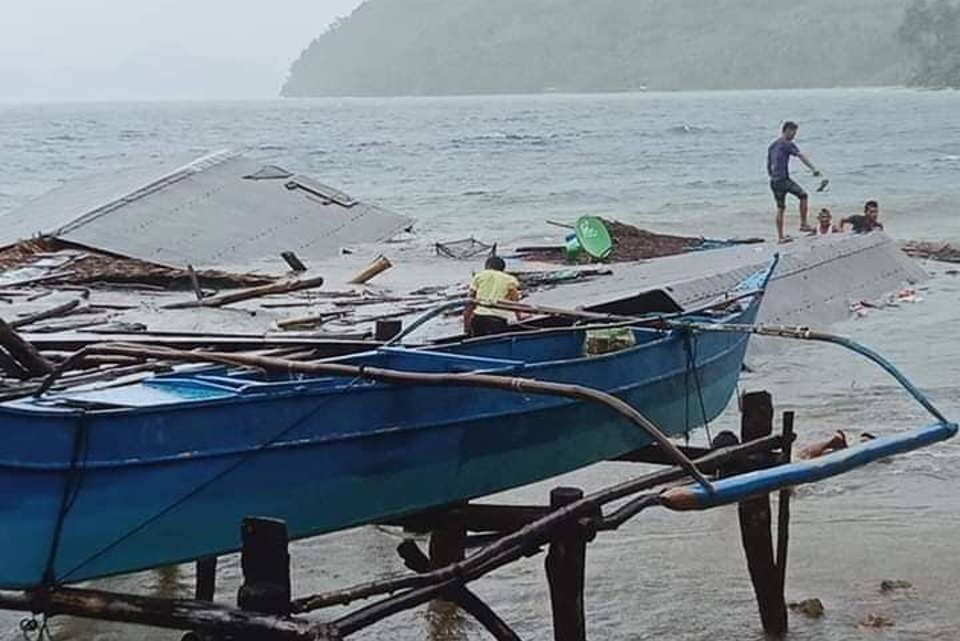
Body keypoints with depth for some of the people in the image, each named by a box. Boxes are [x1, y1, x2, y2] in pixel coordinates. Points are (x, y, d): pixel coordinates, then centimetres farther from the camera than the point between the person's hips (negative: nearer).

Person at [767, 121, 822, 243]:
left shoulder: (772, 145, 18)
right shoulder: (788, 144, -6)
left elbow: (768, 165, 23)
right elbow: (801, 157, -16)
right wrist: (814, 169, -22)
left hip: (774, 182, 8)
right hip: (784, 179, -8)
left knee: (780, 208, 11)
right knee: (803, 196, 4)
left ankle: (780, 237, 9)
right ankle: (803, 224, 2)